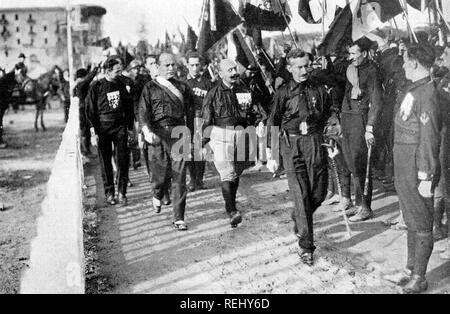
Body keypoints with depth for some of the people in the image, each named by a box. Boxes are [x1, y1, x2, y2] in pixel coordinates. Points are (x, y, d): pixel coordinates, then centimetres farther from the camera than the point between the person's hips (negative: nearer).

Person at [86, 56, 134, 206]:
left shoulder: (121, 85, 7)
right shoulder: (96, 87, -5)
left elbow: (129, 107, 14)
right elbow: (90, 111, -4)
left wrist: (130, 127, 9)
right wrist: (93, 133, -9)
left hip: (120, 126, 3)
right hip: (102, 127, -3)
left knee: (123, 160, -2)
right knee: (106, 162, 5)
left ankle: (122, 192, 8)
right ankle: (109, 193, 15)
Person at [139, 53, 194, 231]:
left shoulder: (182, 88, 13)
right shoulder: (150, 87, 7)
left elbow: (189, 114, 17)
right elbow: (143, 112, -3)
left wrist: (191, 136, 16)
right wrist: (147, 132, -19)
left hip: (179, 132, 1)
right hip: (157, 134, -1)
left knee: (179, 177, -4)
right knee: (160, 174, 1)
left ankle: (179, 218, 2)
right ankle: (157, 196, 38)